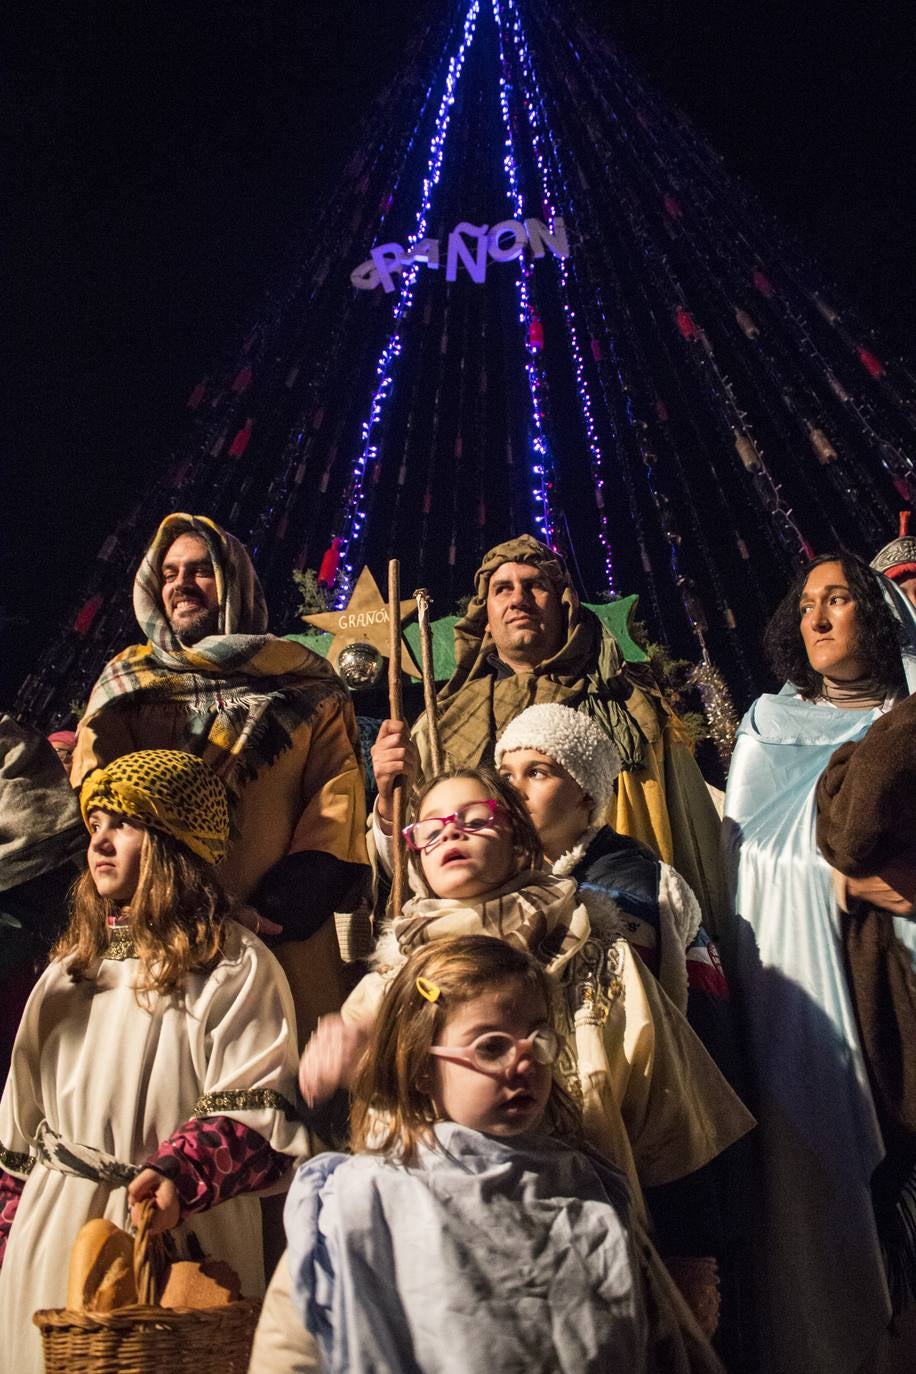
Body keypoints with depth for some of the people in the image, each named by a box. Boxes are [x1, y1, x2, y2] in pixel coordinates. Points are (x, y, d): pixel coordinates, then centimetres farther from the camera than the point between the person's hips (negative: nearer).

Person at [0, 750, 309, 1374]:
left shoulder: (236, 965, -11)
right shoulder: (71, 966, 10)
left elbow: (261, 1111, -17)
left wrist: (182, 1175, -31)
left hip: (176, 1236, -6)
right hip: (53, 1233, 6)